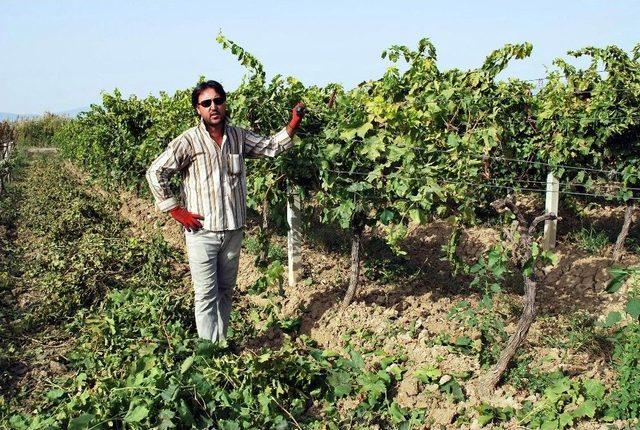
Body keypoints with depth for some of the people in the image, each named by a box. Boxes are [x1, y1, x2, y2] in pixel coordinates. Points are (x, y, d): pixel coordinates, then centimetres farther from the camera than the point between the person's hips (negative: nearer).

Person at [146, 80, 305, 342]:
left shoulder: (238, 137, 4)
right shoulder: (189, 141, -11)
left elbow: (271, 147, 14)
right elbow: (155, 172, -11)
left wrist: (294, 123, -1)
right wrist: (177, 212, -11)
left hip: (233, 230, 5)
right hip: (202, 231, -5)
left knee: (226, 291, 17)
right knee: (206, 295, 0)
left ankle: (222, 343, 32)